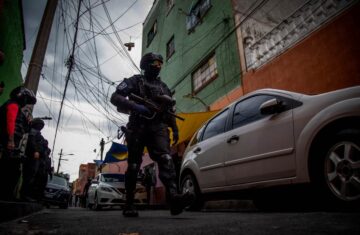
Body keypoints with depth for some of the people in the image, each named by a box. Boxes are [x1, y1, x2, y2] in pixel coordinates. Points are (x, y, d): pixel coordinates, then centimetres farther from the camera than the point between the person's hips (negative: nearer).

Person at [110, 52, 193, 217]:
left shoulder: (163, 87, 24)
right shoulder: (135, 81, 10)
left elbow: (170, 110, 26)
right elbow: (115, 97, -2)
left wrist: (174, 129, 14)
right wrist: (135, 106, -18)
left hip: (158, 128, 3)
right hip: (138, 127, -3)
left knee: (166, 159, -19)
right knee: (134, 165, 0)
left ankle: (174, 197, -33)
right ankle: (129, 204, 11)